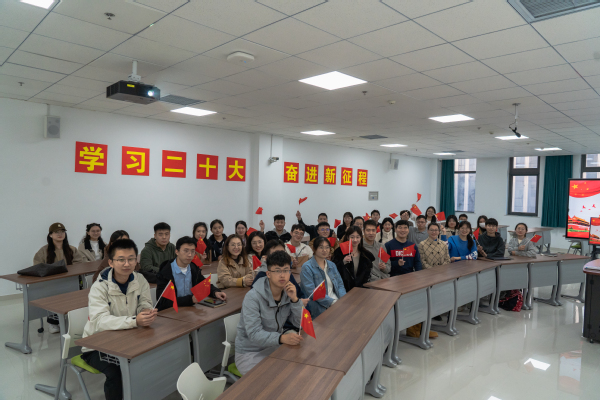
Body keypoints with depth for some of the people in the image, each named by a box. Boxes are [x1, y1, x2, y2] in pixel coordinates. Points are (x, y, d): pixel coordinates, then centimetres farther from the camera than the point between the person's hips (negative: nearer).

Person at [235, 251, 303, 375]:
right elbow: (254, 334, -29)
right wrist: (282, 338, -45)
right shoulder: (253, 297, -22)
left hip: (274, 346, 6)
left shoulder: (288, 292, -3)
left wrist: (294, 299, -20)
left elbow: (299, 323, -4)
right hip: (250, 352, -6)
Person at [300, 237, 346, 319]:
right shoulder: (307, 267, -4)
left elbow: (340, 284, 16)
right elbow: (311, 292, -13)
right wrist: (332, 302, -18)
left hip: (337, 302, 7)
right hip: (320, 308, -7)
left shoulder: (332, 265, 18)